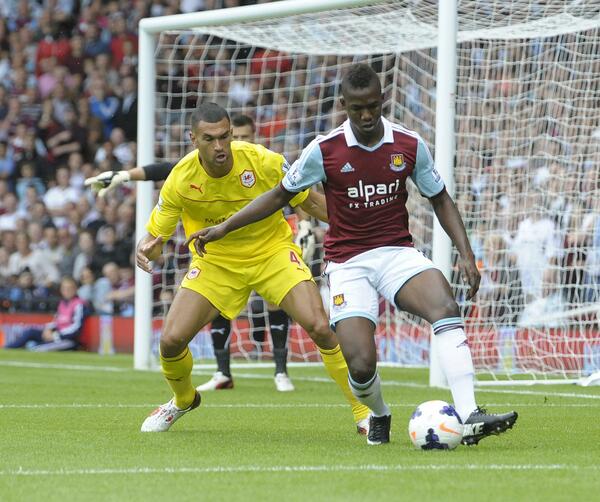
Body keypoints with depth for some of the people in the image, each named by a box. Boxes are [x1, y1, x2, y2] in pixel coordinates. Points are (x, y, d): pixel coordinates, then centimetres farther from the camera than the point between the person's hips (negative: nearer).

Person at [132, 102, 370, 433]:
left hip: (273, 251, -1)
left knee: (320, 328, -21)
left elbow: (307, 201, -5)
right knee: (171, 340, -10)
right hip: (215, 261, 1)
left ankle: (364, 411, -4)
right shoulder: (181, 180, -19)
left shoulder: (264, 162, -22)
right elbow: (155, 234, -9)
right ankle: (183, 400, 26)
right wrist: (145, 249, -33)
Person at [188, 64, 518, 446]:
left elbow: (440, 201, 11)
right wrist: (224, 228, 5)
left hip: (398, 253, 1)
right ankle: (379, 416, 22)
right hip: (348, 264, -1)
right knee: (361, 367, -16)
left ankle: (470, 418, -38)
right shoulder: (325, 150, -5)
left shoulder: (409, 145, -1)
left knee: (447, 310, -31)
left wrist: (466, 253, -1)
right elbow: (281, 196, 9)